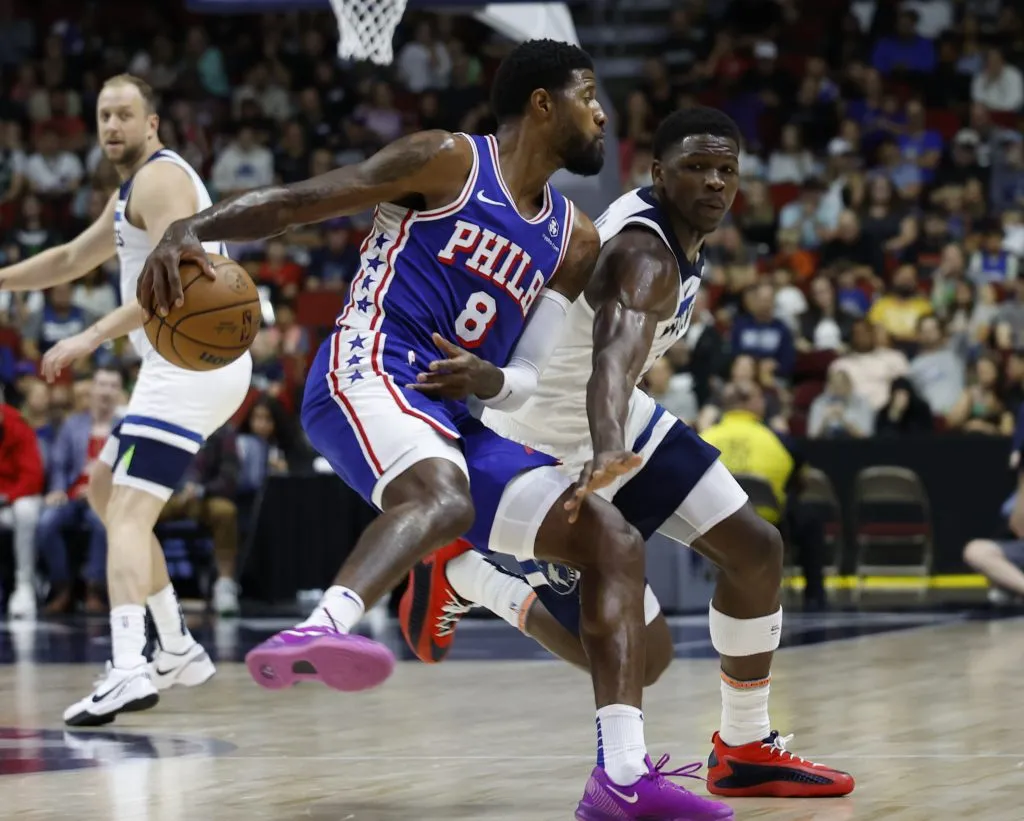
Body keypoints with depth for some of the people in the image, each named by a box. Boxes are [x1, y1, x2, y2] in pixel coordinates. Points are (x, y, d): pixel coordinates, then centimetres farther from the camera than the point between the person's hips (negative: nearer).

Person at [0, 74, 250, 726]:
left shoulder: (160, 179, -10)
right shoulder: (136, 189, 23)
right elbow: (71, 261, 36)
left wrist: (92, 337, -28)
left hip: (193, 365, -10)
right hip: (189, 364, 10)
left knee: (128, 514, -19)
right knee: (107, 491, 20)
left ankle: (128, 670, -35)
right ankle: (179, 650, 21)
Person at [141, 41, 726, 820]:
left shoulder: (574, 241, 19)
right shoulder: (449, 162, 0)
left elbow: (525, 379, 17)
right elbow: (295, 201, -3)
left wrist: (491, 382, -8)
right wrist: (189, 230, -19)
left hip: (457, 418, 8)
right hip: (367, 377, -8)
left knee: (613, 541, 0)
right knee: (444, 498, -40)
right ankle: (312, 635, -65)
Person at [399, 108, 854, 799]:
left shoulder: (682, 234, -1)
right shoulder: (646, 255, -32)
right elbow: (616, 353, -52)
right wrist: (607, 451, -70)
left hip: (615, 420, 10)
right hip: (550, 449, -10)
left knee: (757, 551, 2)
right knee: (640, 655, -5)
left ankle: (746, 751, 15)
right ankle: (458, 575, 10)